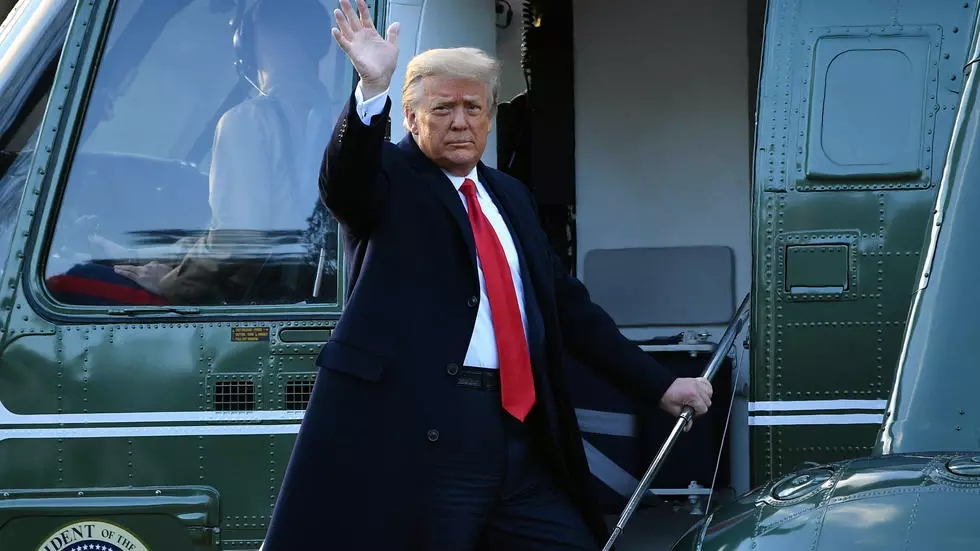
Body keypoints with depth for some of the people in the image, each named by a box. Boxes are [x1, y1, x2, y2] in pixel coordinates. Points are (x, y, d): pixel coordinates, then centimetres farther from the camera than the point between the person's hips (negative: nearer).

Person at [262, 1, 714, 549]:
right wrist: (373, 88, -35)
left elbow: (569, 306, 23)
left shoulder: (511, 196, 21)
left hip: (520, 430, 6)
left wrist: (660, 383, 19)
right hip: (417, 429, -6)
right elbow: (343, 184, -20)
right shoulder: (389, 177, 4)